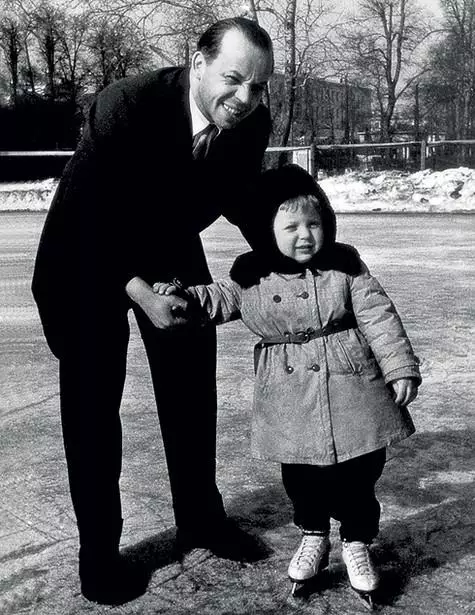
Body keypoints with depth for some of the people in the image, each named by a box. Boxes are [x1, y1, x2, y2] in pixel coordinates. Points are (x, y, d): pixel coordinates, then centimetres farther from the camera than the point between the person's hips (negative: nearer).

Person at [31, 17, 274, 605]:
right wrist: (138, 292, -36)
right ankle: (98, 550, 14)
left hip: (171, 251, 5)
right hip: (88, 259, -5)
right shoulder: (126, 104, -33)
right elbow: (79, 213, -29)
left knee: (193, 388, 11)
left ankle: (199, 517, 31)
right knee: (92, 402, -1)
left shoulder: (253, 125, -18)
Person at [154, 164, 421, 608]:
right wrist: (182, 293, -12)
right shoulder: (252, 274, 0)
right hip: (289, 396, 1)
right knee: (301, 472, 11)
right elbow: (219, 301, 7)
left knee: (359, 470, 6)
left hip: (352, 387, -1)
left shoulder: (345, 263, -1)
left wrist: (400, 368, -5)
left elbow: (378, 316, -1)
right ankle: (313, 537, 36)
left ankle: (357, 543, 28)